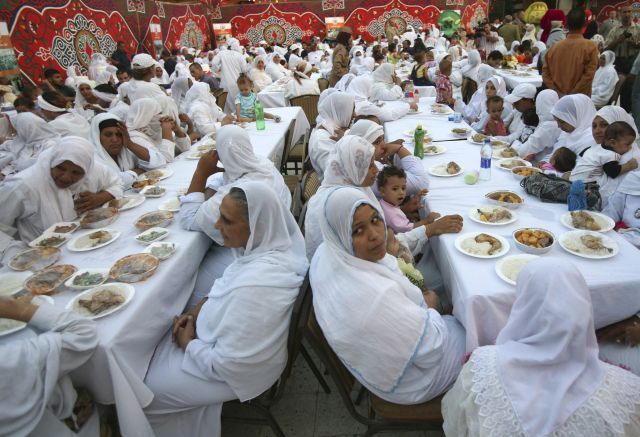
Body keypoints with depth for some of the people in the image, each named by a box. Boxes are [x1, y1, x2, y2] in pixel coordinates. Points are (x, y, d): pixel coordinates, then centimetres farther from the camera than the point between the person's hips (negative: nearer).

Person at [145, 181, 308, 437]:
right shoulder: (266, 247, -12)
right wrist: (196, 311, -4)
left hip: (240, 370, -8)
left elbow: (227, 365, -29)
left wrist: (188, 344, -13)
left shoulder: (256, 285, -40)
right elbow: (226, 290, 9)